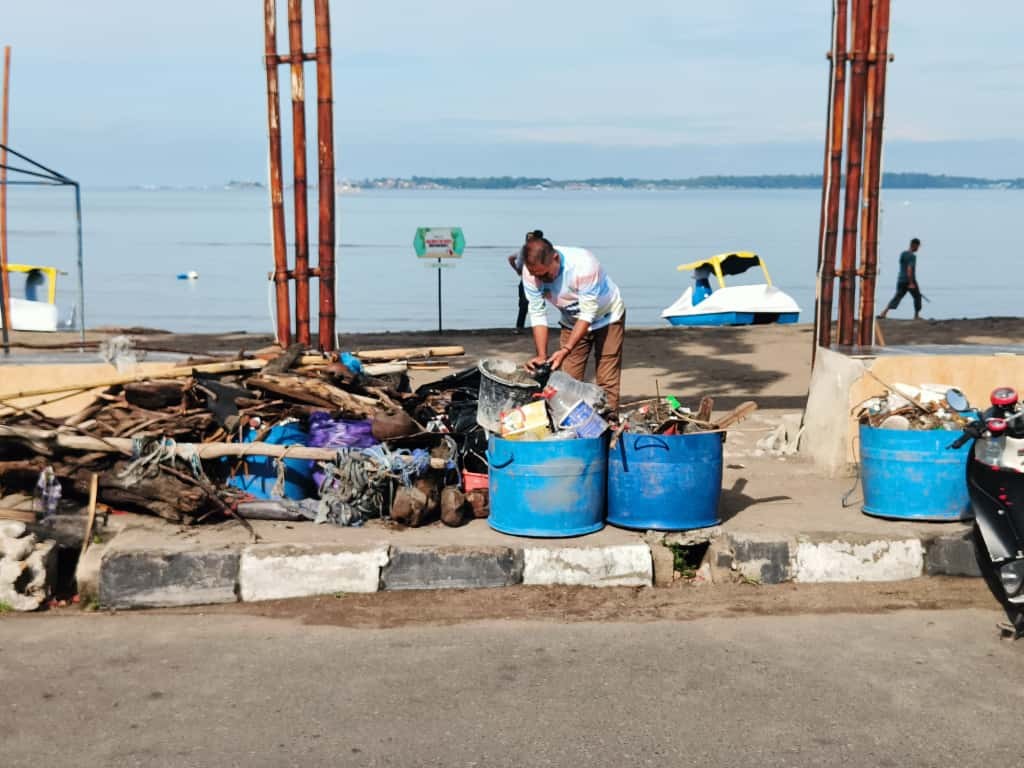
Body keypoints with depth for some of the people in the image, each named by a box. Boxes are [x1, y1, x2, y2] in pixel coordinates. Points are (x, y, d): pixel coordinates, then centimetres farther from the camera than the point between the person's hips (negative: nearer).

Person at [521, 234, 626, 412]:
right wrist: (541, 356, -28)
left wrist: (565, 350, -40)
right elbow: (537, 314, -19)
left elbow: (588, 314, -33)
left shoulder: (583, 264, -37)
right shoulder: (531, 272, -24)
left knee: (607, 380, -9)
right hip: (571, 322, 4)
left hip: (607, 317, -4)